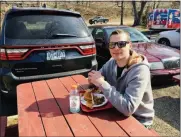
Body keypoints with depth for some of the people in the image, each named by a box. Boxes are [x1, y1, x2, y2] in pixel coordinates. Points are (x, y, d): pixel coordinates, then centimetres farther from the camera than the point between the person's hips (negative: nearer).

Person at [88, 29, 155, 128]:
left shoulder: (140, 70, -26)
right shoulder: (112, 62, -6)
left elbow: (128, 108, -33)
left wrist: (102, 83, -32)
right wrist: (94, 80, -19)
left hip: (138, 121, -5)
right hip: (118, 112, 5)